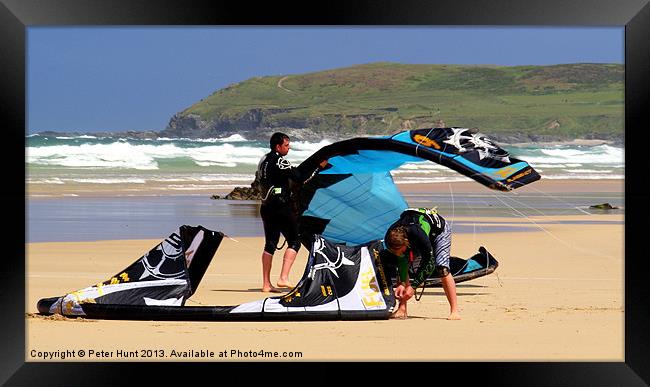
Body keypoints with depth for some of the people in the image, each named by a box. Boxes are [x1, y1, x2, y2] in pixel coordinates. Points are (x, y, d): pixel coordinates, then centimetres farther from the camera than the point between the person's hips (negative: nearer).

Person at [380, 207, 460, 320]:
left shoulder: (418, 234, -47)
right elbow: (401, 261, -17)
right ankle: (402, 310, -6)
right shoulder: (390, 238, -32)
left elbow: (429, 264, -37)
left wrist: (413, 286, -36)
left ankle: (454, 311, -19)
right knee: (402, 267, -10)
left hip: (439, 231, -5)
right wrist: (402, 283, -27)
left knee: (442, 269, -23)